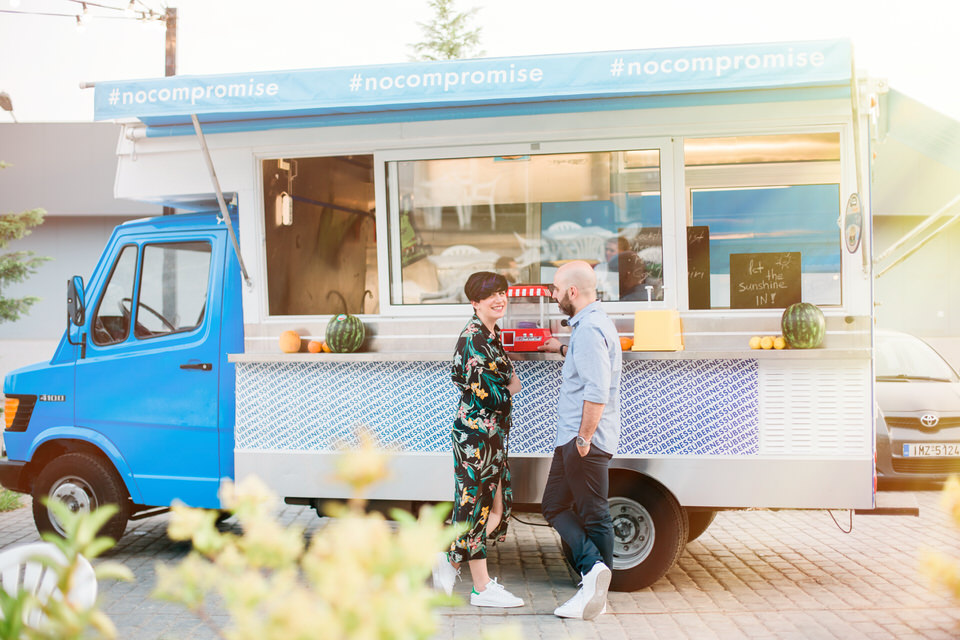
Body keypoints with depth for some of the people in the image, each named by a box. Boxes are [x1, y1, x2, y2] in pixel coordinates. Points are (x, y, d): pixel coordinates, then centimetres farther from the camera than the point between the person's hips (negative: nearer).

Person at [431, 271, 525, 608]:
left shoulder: (493, 334, 12)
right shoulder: (473, 337, -17)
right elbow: (485, 394, -20)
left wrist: (507, 382, 7)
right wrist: (511, 389, -4)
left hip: (494, 433, 9)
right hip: (477, 432, -9)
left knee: (497, 507, 12)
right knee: (477, 507, 1)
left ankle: (451, 560, 25)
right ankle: (482, 587, 13)